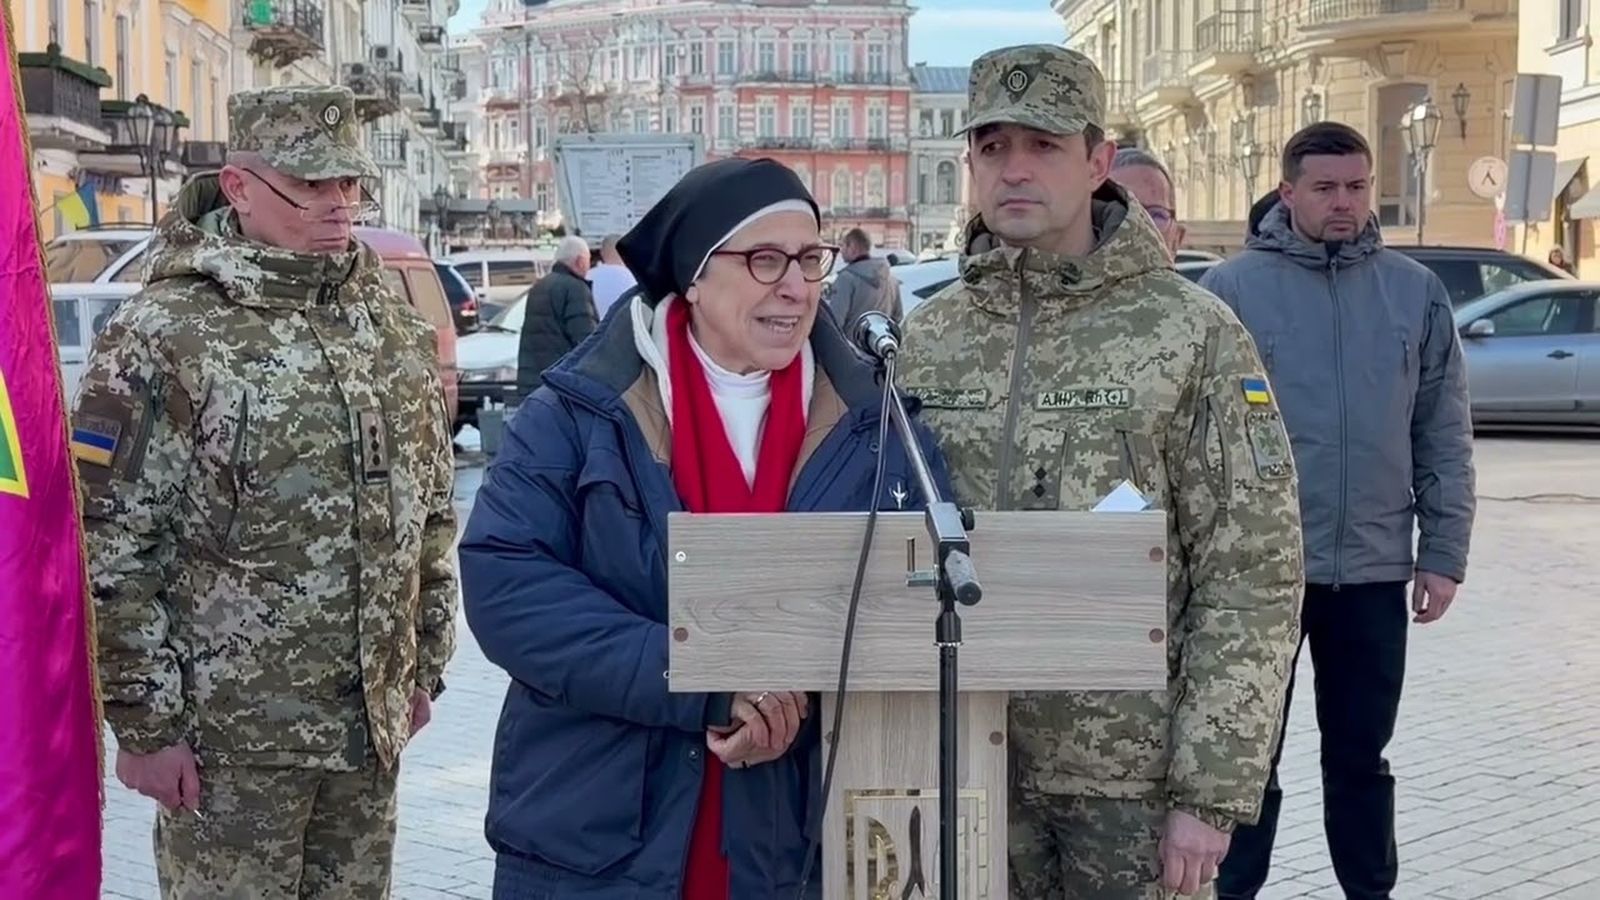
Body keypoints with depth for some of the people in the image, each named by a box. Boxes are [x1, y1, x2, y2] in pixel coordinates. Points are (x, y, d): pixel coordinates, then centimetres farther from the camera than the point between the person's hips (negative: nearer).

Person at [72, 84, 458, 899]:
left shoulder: (393, 327, 7)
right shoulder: (162, 336, -12)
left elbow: (431, 516, 15)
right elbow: (109, 557, -12)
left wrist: (425, 664, 14)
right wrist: (145, 723, -12)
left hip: (372, 719, 6)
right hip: (229, 733, -5)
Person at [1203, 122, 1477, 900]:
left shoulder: (1415, 290, 5)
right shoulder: (1233, 288, -4)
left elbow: (1444, 436, 7)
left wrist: (1444, 553, 3)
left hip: (1374, 569, 3)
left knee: (1361, 754, 14)